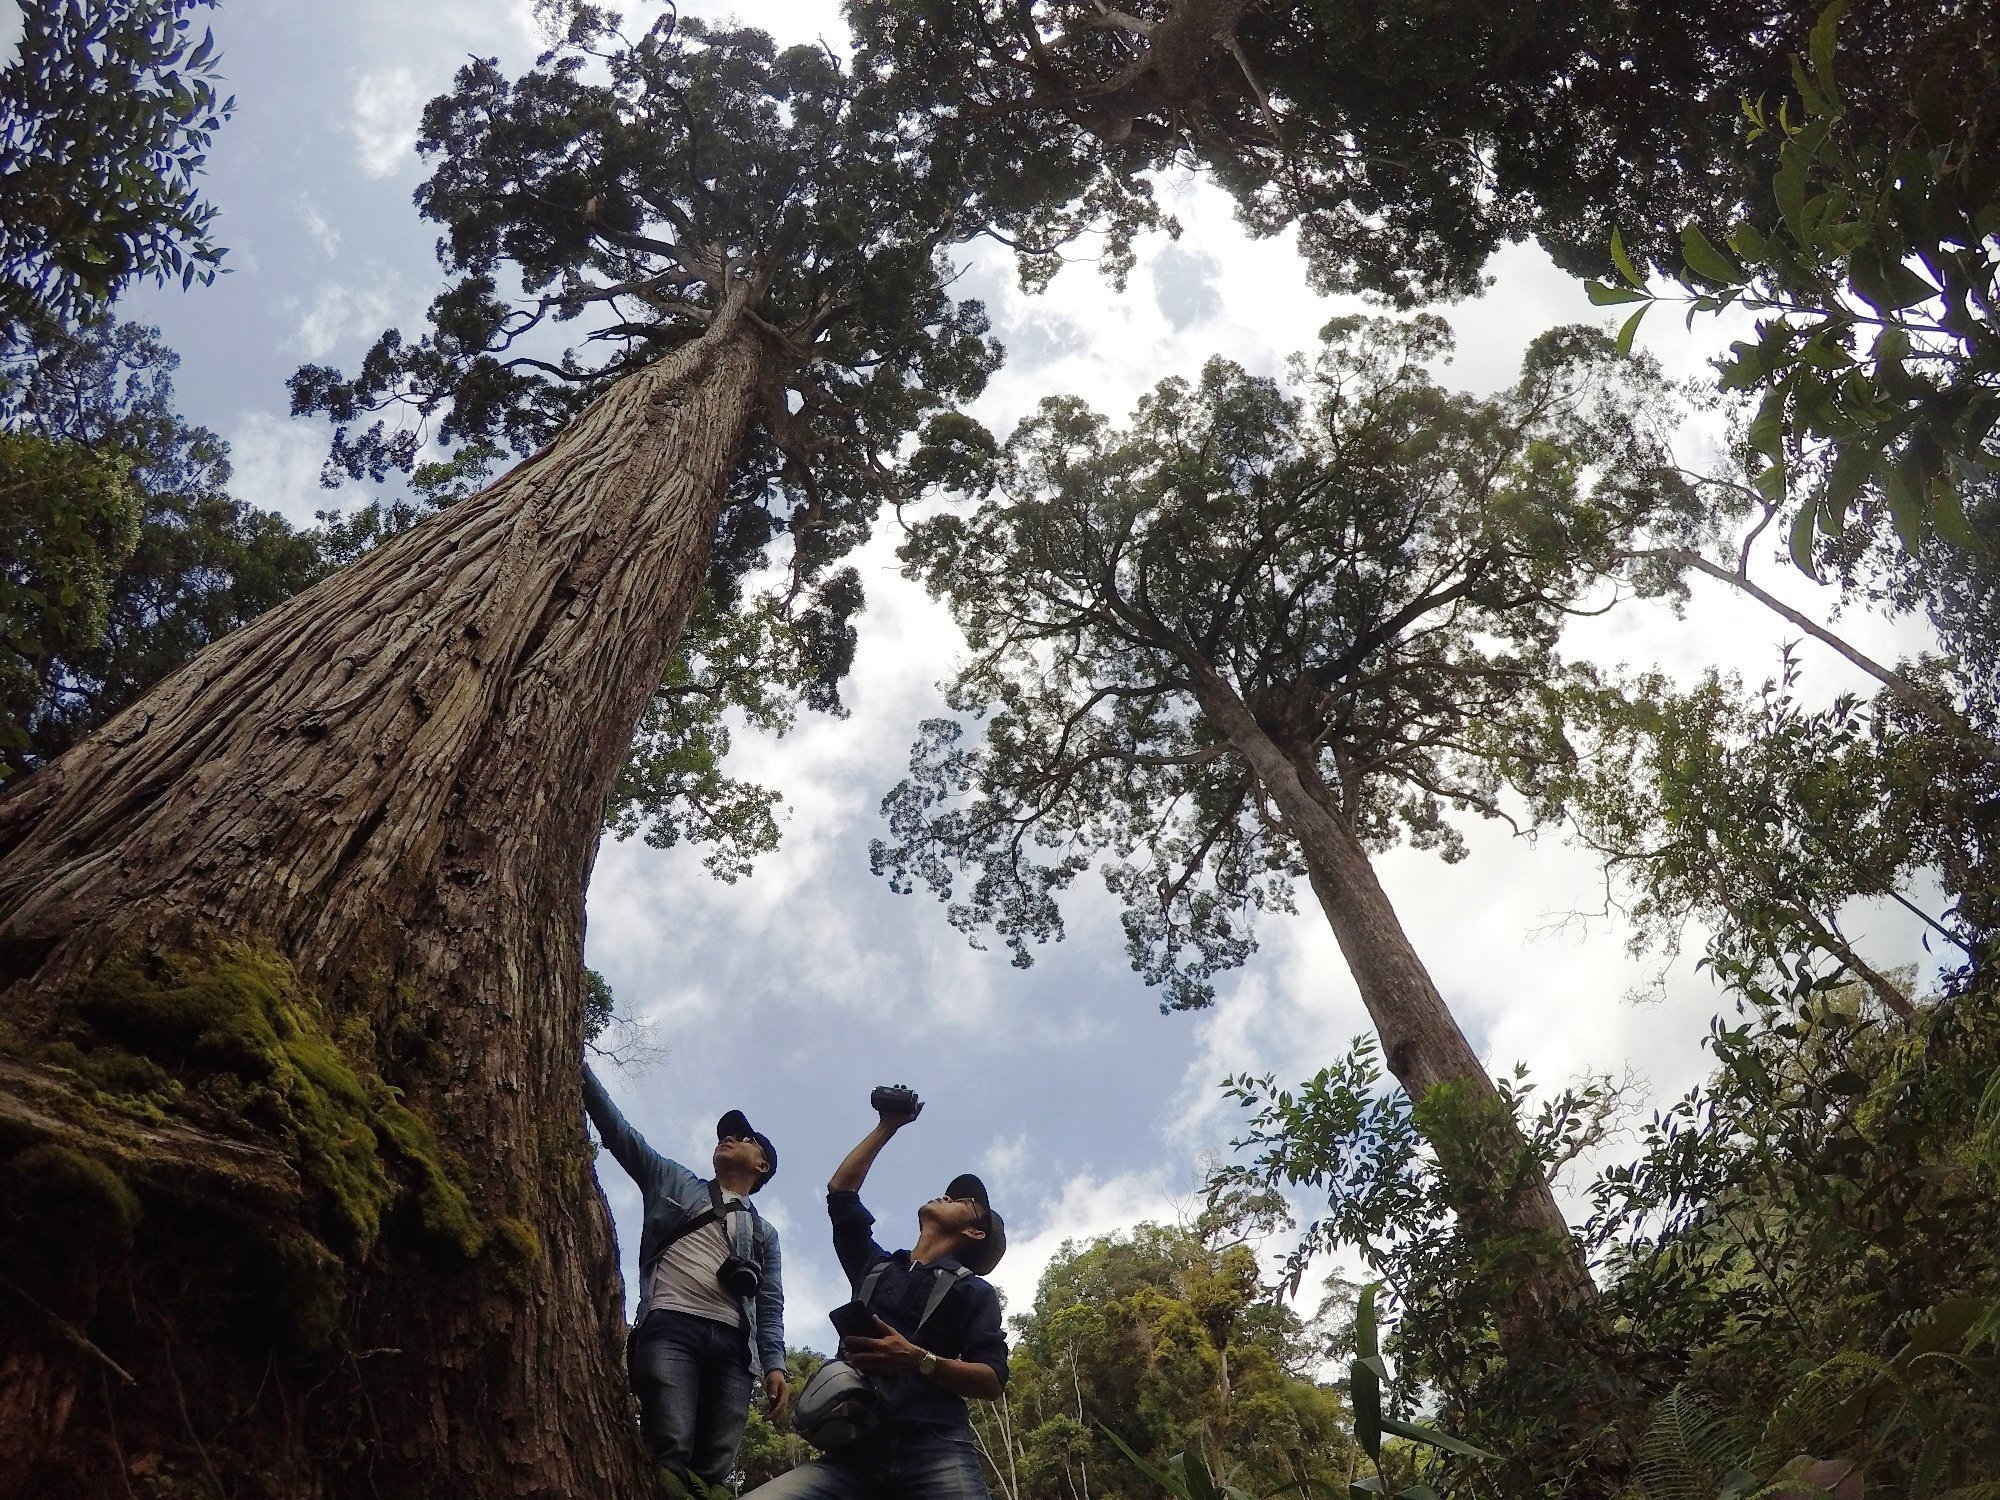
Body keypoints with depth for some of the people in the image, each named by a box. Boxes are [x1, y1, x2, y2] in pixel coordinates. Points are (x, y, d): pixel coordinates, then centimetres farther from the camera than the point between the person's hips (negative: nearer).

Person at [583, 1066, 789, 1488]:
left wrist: (775, 1364, 0)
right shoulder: (672, 1181, 26)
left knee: (713, 1469, -10)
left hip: (733, 1344, 2)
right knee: (670, 1451, -24)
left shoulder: (765, 1233, 29)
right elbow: (617, 1128, 18)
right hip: (670, 1328, -2)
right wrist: (578, 1063, 9)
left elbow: (770, 1308, 18)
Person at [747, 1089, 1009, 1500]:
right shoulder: (876, 1268, 30)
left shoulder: (973, 1290, 16)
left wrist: (916, 1359, -10)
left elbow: (992, 1381, 4)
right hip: (854, 1452, 3)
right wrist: (887, 1127, 38)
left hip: (935, 1453, -3)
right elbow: (840, 1191, 34)